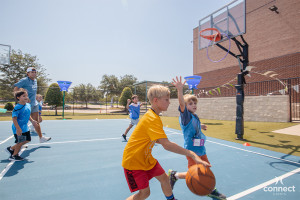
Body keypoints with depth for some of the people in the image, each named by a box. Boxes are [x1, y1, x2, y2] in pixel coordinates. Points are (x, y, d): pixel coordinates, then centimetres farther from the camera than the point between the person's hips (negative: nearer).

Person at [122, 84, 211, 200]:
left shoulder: (152, 116, 3)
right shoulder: (152, 119, -29)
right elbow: (166, 145, -39)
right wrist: (192, 155, -40)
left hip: (146, 158, 9)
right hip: (133, 161, -9)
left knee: (164, 178, 13)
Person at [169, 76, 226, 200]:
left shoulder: (195, 117, 7)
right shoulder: (185, 115, -17)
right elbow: (182, 104, -38)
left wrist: (200, 126, 31)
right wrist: (180, 90, -53)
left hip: (201, 150, 8)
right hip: (192, 151, -8)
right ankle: (174, 175, 23)